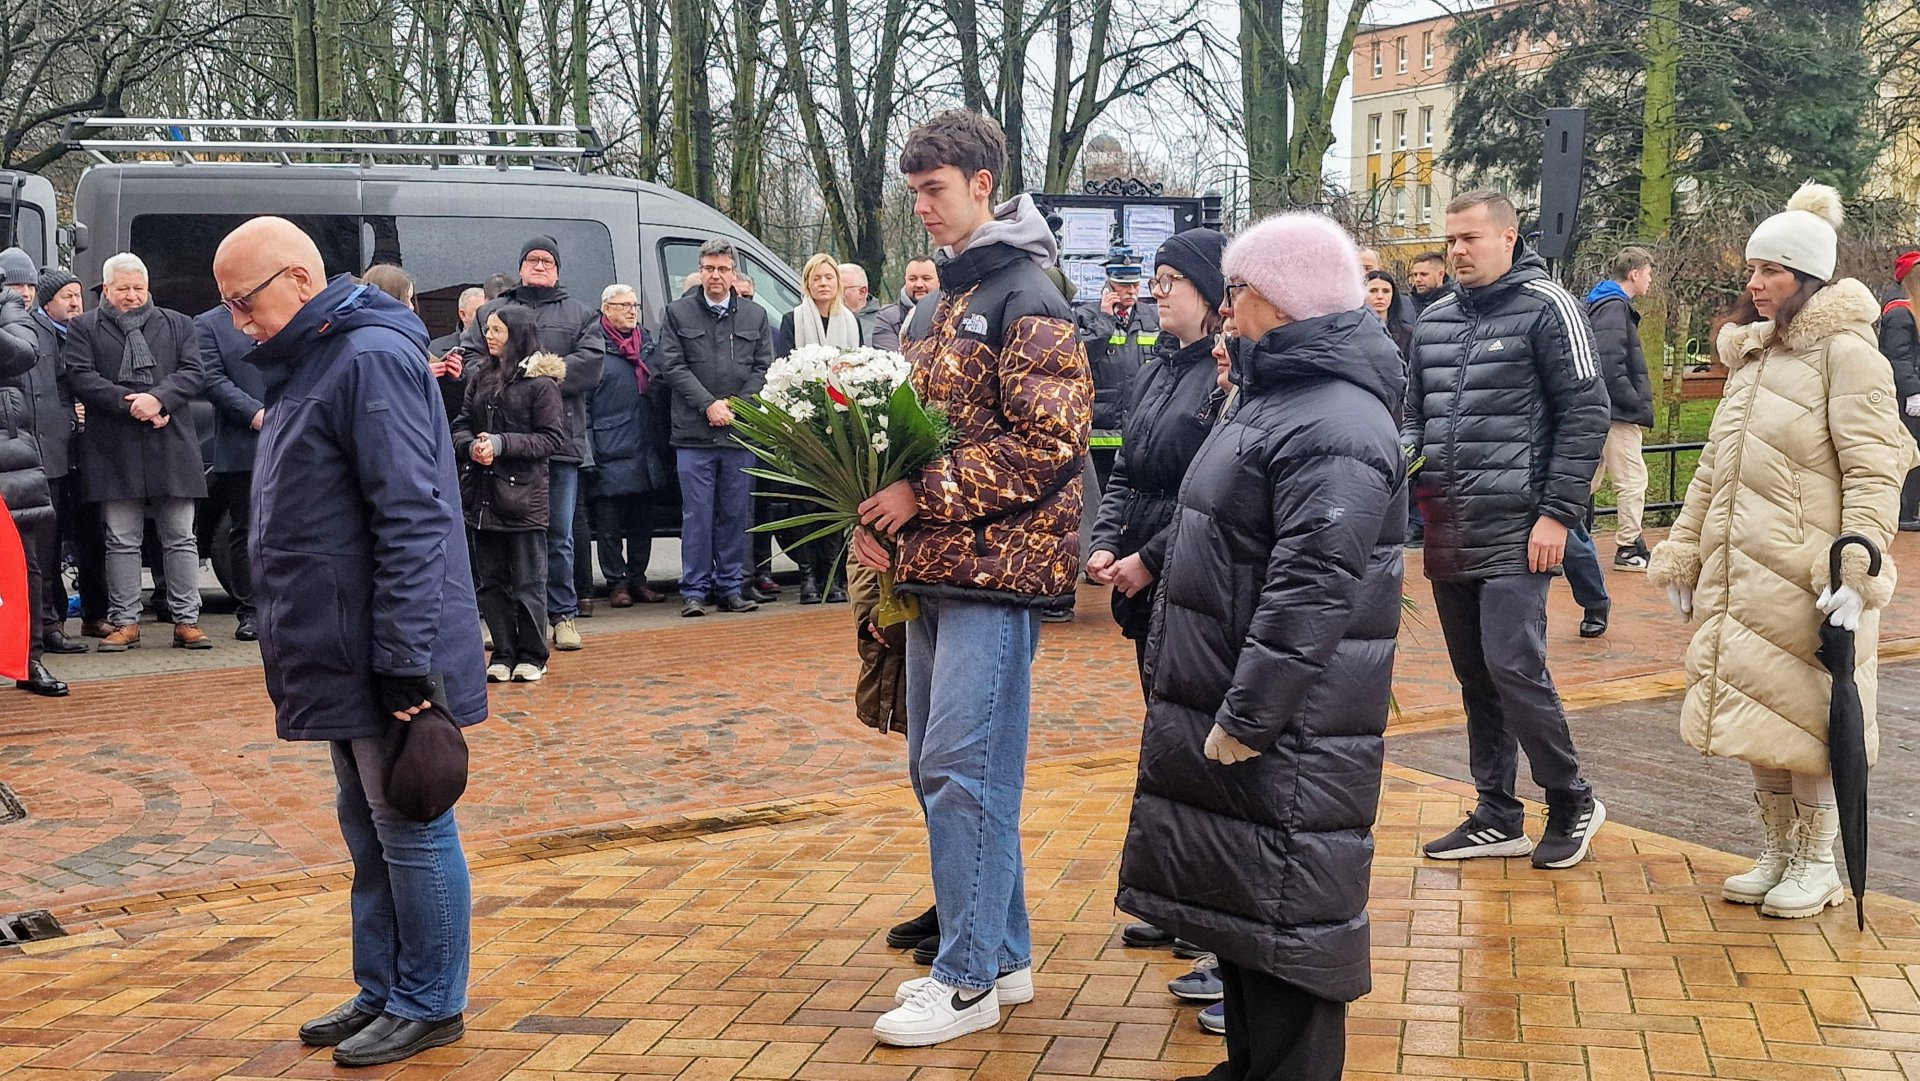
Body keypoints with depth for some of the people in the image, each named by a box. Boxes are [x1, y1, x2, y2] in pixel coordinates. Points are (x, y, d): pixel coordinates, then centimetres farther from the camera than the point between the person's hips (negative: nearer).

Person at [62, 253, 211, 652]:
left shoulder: (177, 324, 13)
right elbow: (81, 378, -4)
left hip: (172, 446, 1)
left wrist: (158, 399, -15)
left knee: (180, 539, 3)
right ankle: (125, 622, 10)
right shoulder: (84, 329, 8)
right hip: (114, 450, -1)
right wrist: (130, 405, -15)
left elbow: (194, 372, 2)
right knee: (122, 541, 3)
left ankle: (187, 620, 7)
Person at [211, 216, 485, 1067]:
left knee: (411, 832, 2)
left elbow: (411, 518, -22)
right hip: (344, 654, 10)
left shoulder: (372, 358, -17)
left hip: (386, 660, -10)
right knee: (367, 830, 17)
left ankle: (429, 1006, 14)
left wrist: (405, 661, -24)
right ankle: (381, 994, 28)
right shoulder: (311, 363, 14)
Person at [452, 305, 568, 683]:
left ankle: (531, 656, 14)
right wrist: (470, 446, -10)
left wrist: (501, 444, -16)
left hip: (523, 494, -5)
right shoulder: (480, 375, 10)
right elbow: (461, 425, 12)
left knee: (527, 583, 3)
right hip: (482, 494, 6)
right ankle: (504, 655, 18)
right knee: (490, 581, 9)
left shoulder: (540, 381, -6)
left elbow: (553, 438, -9)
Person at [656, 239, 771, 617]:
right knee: (697, 515, -2)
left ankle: (730, 587, 13)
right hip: (694, 433, -2)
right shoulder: (677, 313, 7)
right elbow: (672, 366, 0)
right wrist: (709, 404, -10)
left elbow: (764, 369, 8)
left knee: (736, 514, 5)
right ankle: (694, 590, 3)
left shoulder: (755, 316, 13)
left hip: (740, 432, 2)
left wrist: (736, 408, -6)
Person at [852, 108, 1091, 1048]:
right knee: (936, 768, 12)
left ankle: (968, 979, 2)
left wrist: (923, 493, -16)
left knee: (964, 770, -8)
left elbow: (1049, 442, -18)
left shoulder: (1026, 300, -10)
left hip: (997, 567, -9)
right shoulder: (952, 296, 18)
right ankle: (1003, 955, 23)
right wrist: (880, 515, 6)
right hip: (935, 566, 9)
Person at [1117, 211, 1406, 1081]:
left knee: (1283, 916, -2)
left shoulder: (1334, 425, -19)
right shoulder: (1277, 395, 15)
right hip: (1225, 708, 11)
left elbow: (1309, 593, -25)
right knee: (1237, 908, 19)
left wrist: (1245, 717, -24)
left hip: (1288, 734, -11)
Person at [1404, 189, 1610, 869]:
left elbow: (1586, 413, -8)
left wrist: (1557, 513, -13)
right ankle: (1497, 819, 20)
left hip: (1515, 529, -7)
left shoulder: (1546, 308, -5)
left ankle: (1573, 803, 7)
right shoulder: (1434, 321, 14)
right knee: (1476, 678, 11)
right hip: (1447, 531, 7)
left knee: (1514, 666, -13)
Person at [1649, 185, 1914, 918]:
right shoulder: (1749, 355, 15)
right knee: (1759, 718, 12)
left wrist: (1856, 572, -22)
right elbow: (1714, 469, 20)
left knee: (1807, 718, 1)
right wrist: (1682, 557, 17)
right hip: (1741, 576, 7)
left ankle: (1816, 864, 15)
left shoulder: (1844, 351, -8)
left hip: (1808, 579, -7)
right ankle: (1776, 853, 25)